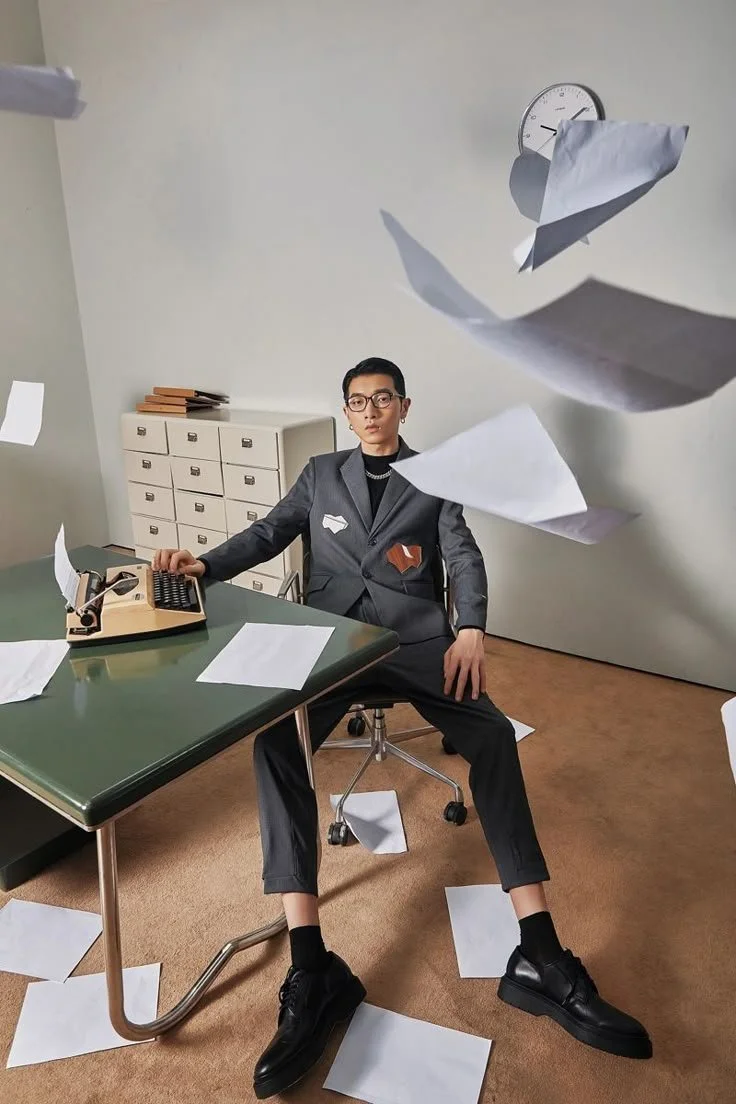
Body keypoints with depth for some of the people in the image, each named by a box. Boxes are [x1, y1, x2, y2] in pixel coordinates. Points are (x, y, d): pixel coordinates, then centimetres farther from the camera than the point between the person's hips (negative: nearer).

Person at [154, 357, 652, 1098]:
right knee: (274, 741, -27)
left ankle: (540, 961, -18)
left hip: (416, 635, 0)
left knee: (492, 735, -25)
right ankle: (312, 973, -27)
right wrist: (204, 565, -9)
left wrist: (470, 630, -18)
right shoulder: (321, 474, 19)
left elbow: (464, 557, 2)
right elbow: (268, 534, 11)